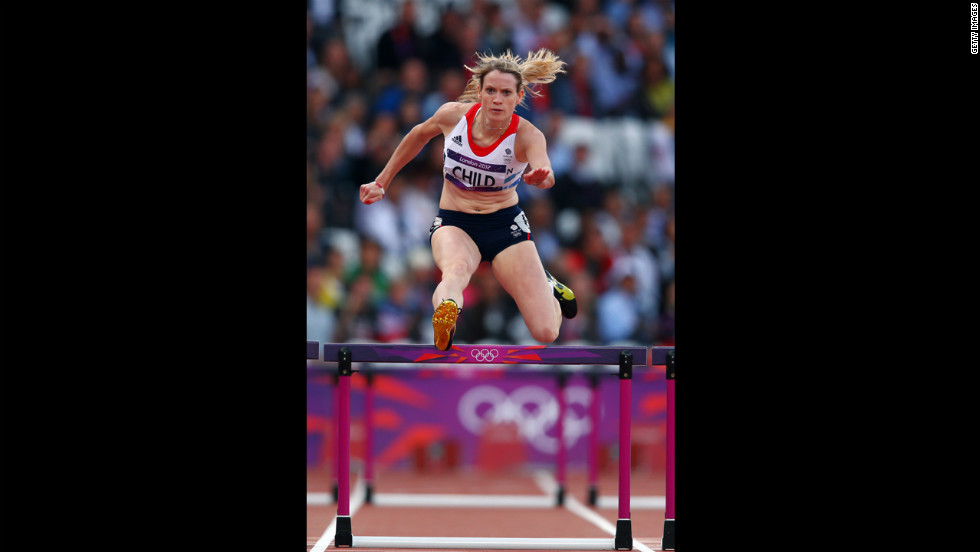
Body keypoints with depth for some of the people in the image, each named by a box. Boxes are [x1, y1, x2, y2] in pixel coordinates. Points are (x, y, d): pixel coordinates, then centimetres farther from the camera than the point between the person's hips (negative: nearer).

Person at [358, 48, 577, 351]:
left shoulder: (527, 136, -18)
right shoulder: (454, 115, -12)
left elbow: (545, 173, -40)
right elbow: (419, 135, 10)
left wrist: (540, 177, -64)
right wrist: (381, 182, 17)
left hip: (506, 224, 0)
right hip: (454, 224, 0)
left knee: (546, 333, -6)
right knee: (457, 268, -40)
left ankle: (546, 287, 28)